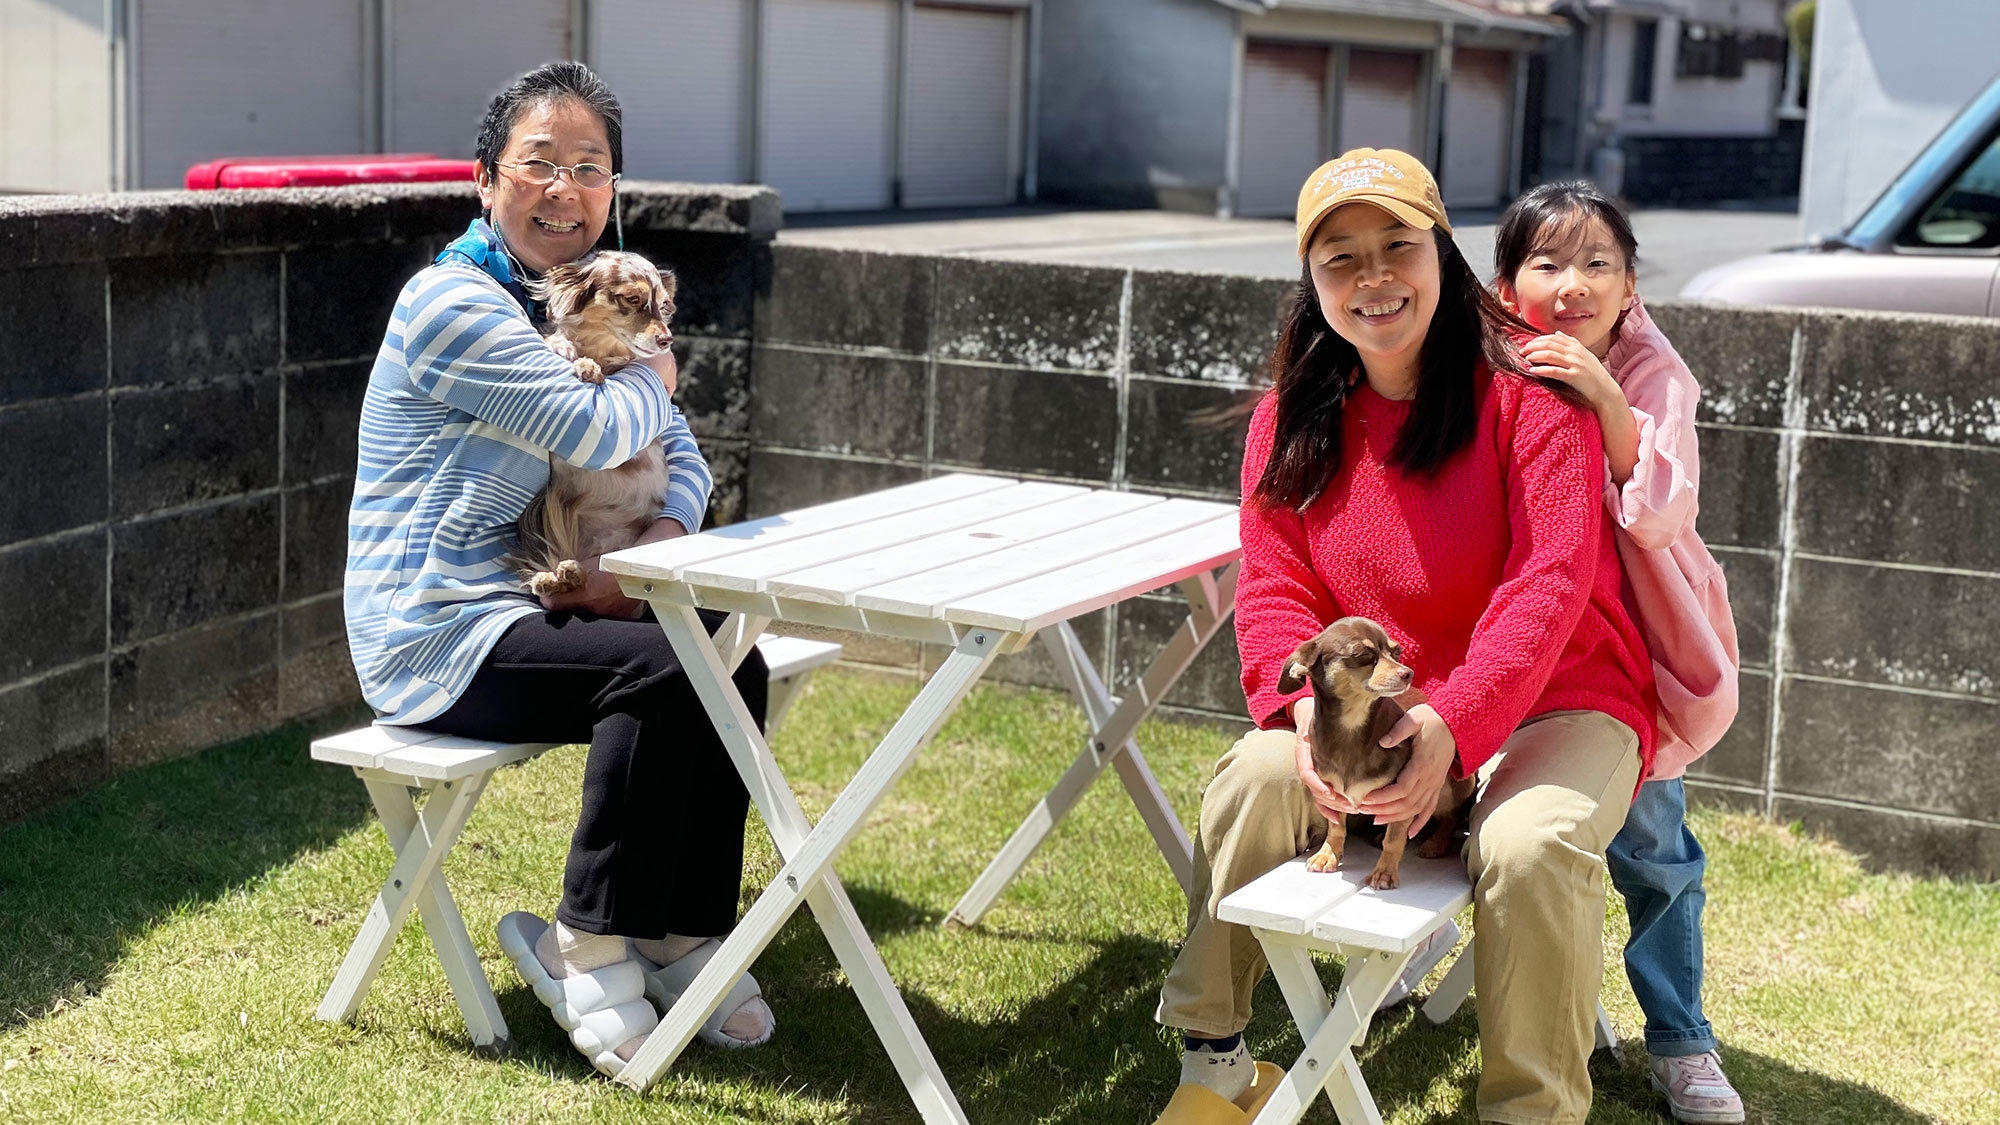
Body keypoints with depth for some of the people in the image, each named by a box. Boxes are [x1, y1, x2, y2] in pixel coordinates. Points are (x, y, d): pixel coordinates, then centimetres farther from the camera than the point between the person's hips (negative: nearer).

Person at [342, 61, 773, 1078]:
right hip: (435, 639, -8)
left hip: (522, 605, 8)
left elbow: (681, 457, 9)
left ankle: (686, 930, -2)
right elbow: (598, 433, -25)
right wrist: (654, 375, -3)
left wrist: (654, 549, -14)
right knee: (662, 667, -26)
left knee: (734, 660, -12)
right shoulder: (456, 303, -15)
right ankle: (588, 944, -11)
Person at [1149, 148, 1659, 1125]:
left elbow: (1551, 581, -20)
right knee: (1254, 777, -22)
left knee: (1528, 843, -33)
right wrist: (1310, 706, -23)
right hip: (1371, 710, 4)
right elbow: (1274, 589, -1)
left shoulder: (1526, 387, -12)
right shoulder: (1291, 418, 3)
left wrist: (1452, 725, -32)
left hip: (1549, 702, -4)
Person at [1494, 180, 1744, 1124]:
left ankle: (1679, 1039, 20)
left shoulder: (1650, 373, -15)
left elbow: (1661, 515, -26)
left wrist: (1607, 400, -36)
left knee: (1650, 846, 3)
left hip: (1635, 642, -2)